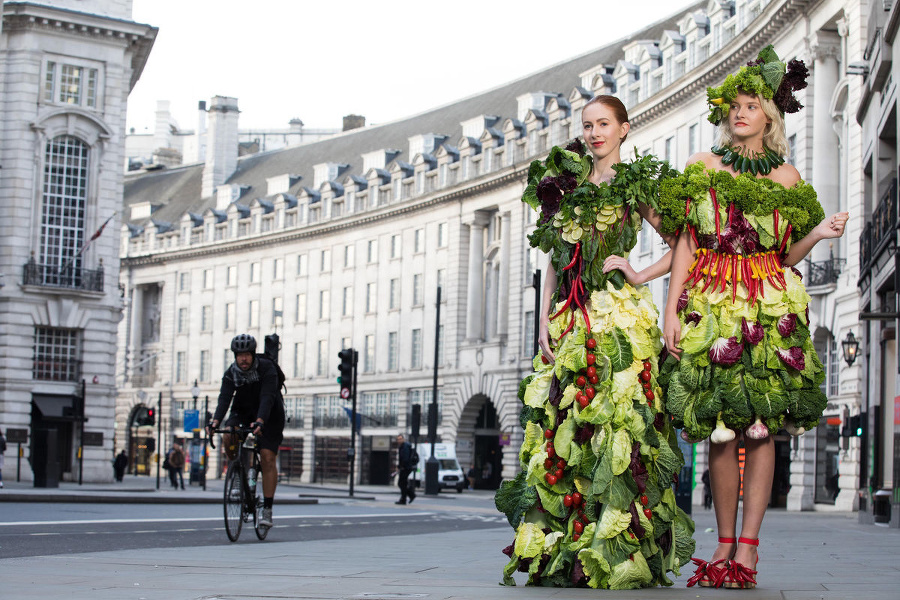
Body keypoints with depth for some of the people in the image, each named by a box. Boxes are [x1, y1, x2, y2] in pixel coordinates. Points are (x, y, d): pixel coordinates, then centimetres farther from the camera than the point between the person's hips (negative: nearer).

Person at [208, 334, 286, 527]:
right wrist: (216, 420, -42)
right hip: (243, 412, 4)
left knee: (267, 457, -15)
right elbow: (224, 397, -24)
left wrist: (260, 421, -51)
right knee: (228, 437, -27)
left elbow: (267, 397, -35)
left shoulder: (267, 369, -22)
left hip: (269, 416, -3)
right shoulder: (231, 373, -11)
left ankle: (267, 509, -11)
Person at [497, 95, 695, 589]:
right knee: (561, 427, -1)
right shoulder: (565, 184, 17)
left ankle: (614, 551, -9)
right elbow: (555, 261, 17)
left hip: (618, 313, -4)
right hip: (568, 318, 5)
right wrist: (545, 320, 8)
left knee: (613, 423, -11)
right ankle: (558, 548, 3)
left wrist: (640, 276, -6)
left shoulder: (635, 186, 6)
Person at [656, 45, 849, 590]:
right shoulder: (702, 167, 11)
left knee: (761, 425, -8)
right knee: (720, 428, -3)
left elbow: (787, 255, 12)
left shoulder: (786, 176, 11)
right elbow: (685, 243, 7)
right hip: (711, 305, 0)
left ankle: (747, 548, -6)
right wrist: (673, 310, -1)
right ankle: (725, 545, 6)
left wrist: (817, 234, -8)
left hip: (770, 307, 0)